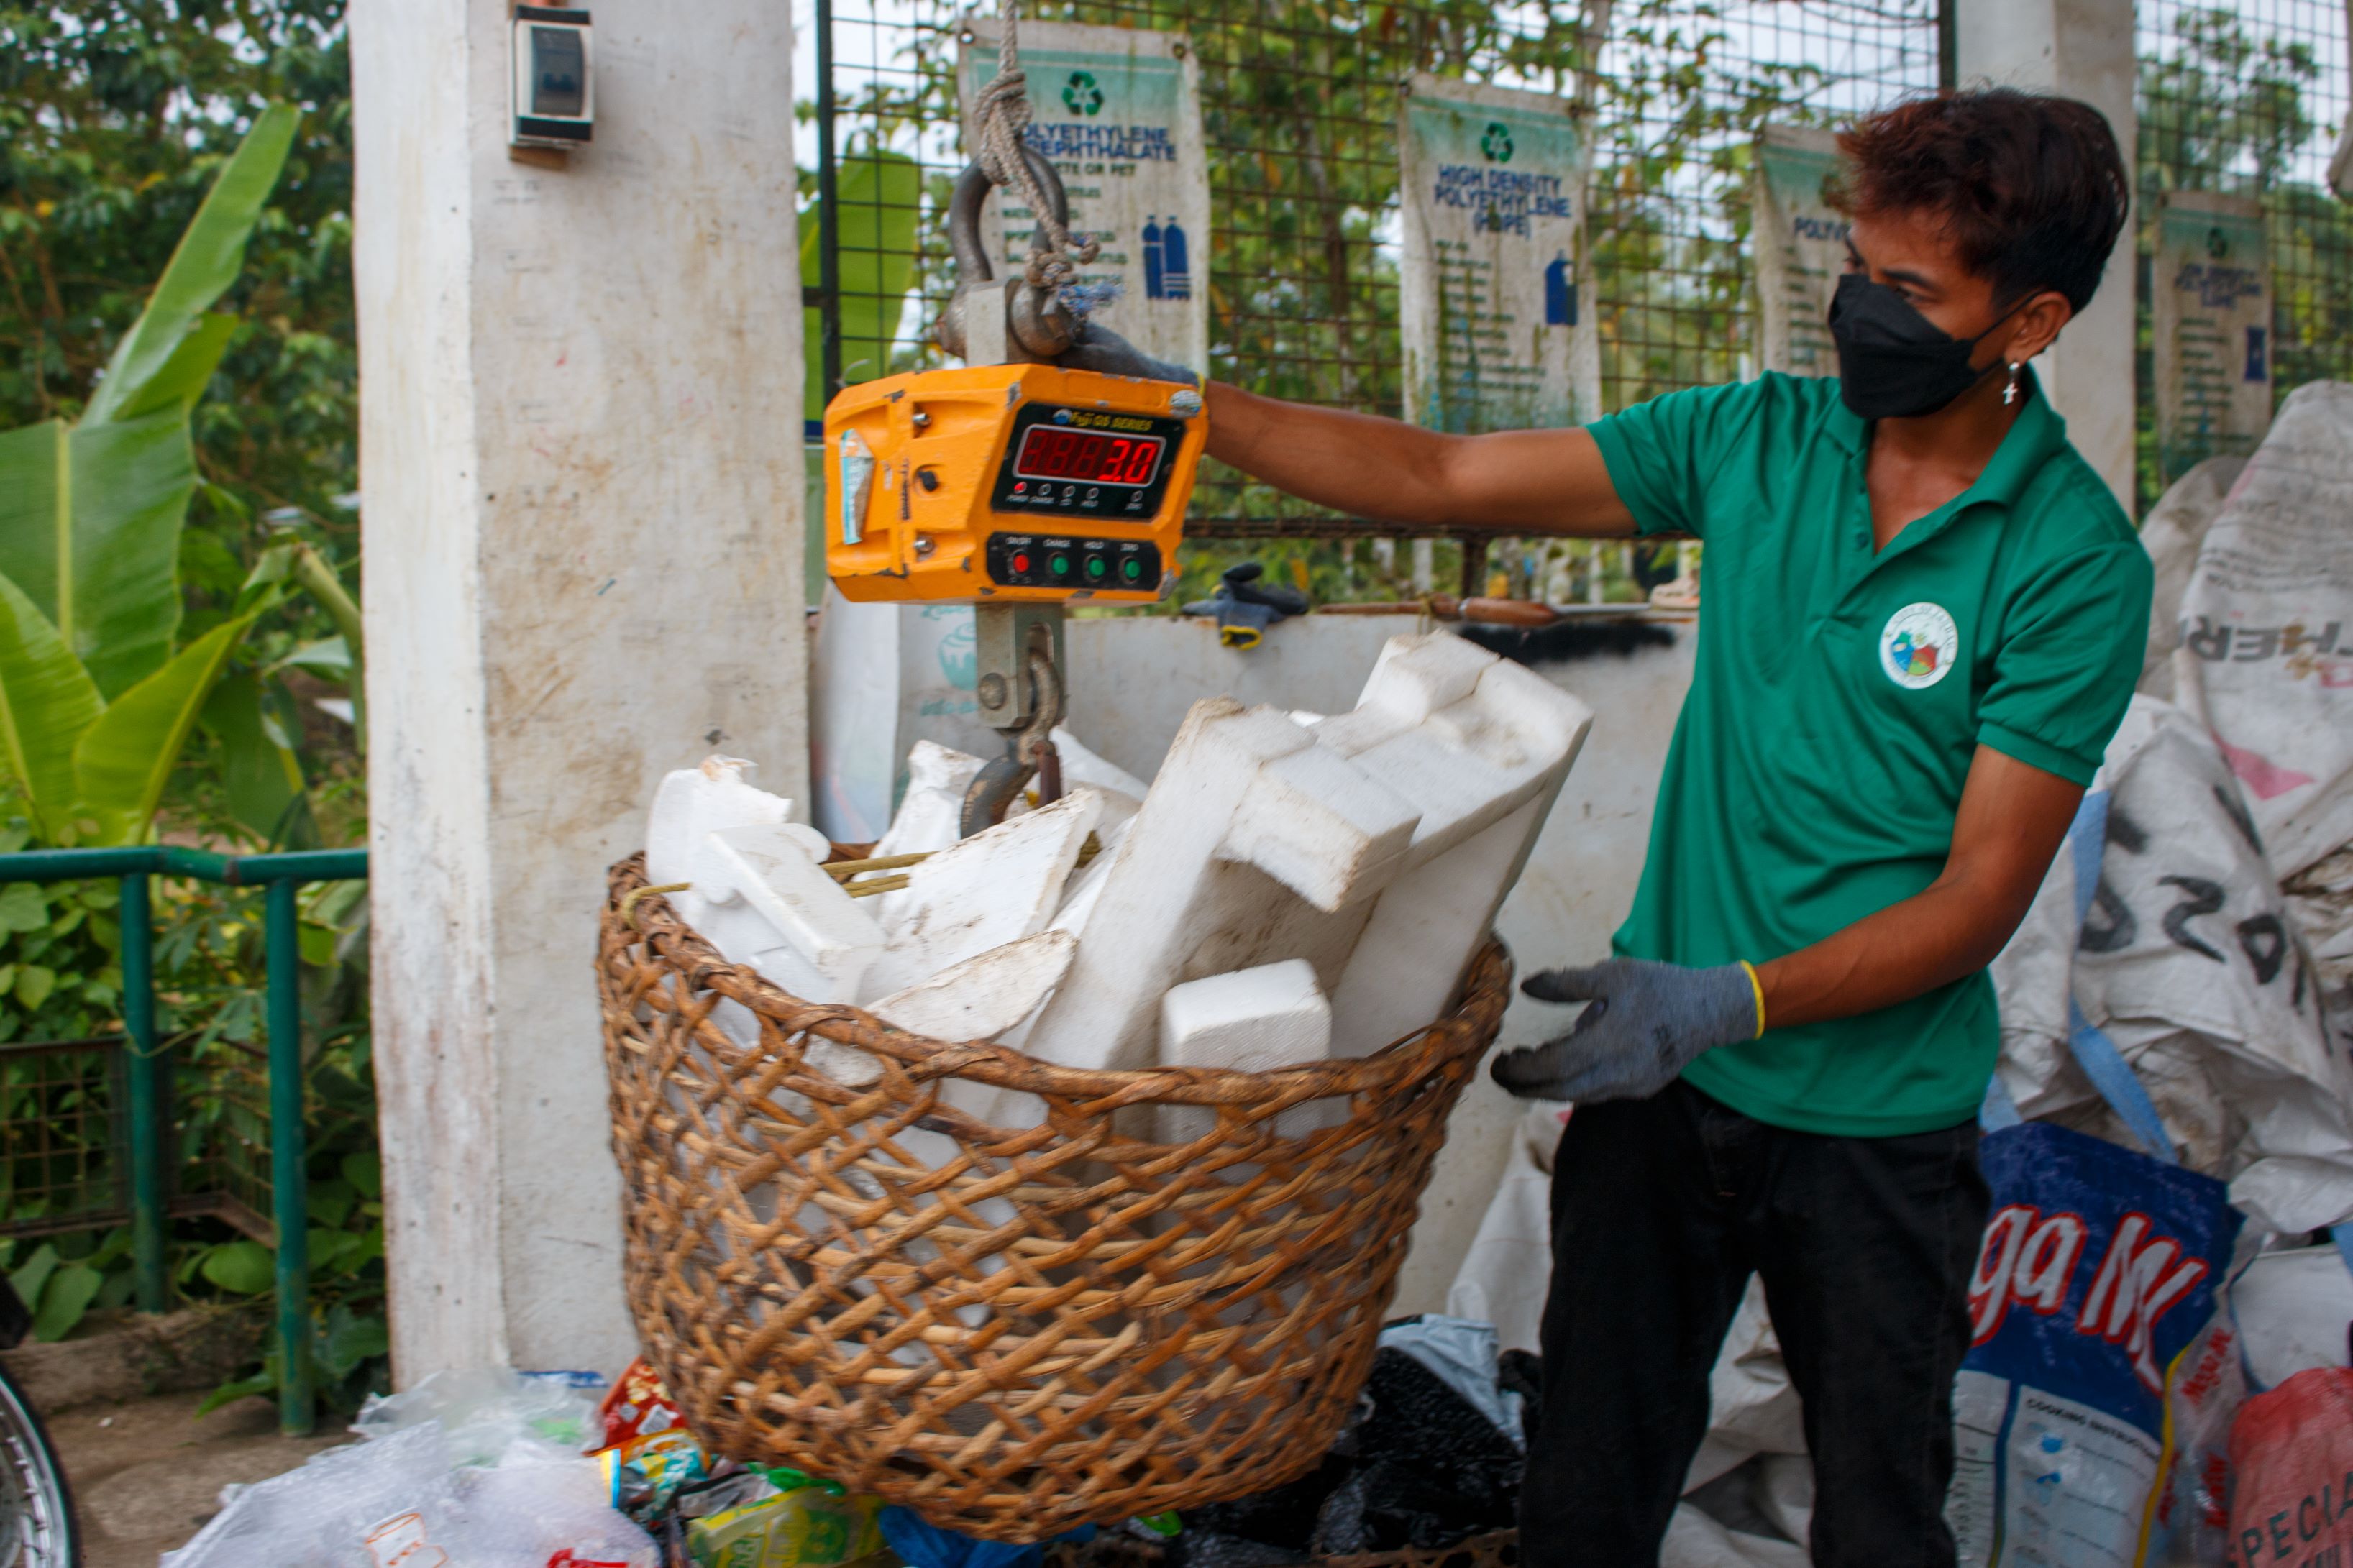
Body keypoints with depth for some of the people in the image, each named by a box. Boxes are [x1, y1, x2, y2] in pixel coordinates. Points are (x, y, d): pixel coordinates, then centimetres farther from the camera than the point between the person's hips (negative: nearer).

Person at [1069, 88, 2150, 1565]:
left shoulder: (2075, 567, -13)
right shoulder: (1757, 440, 0)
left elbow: (1981, 900, -14)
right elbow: (1439, 478, 0)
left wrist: (1731, 1002, -26)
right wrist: (1178, 406, -6)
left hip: (1881, 1121, -3)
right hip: (1667, 1071, 3)